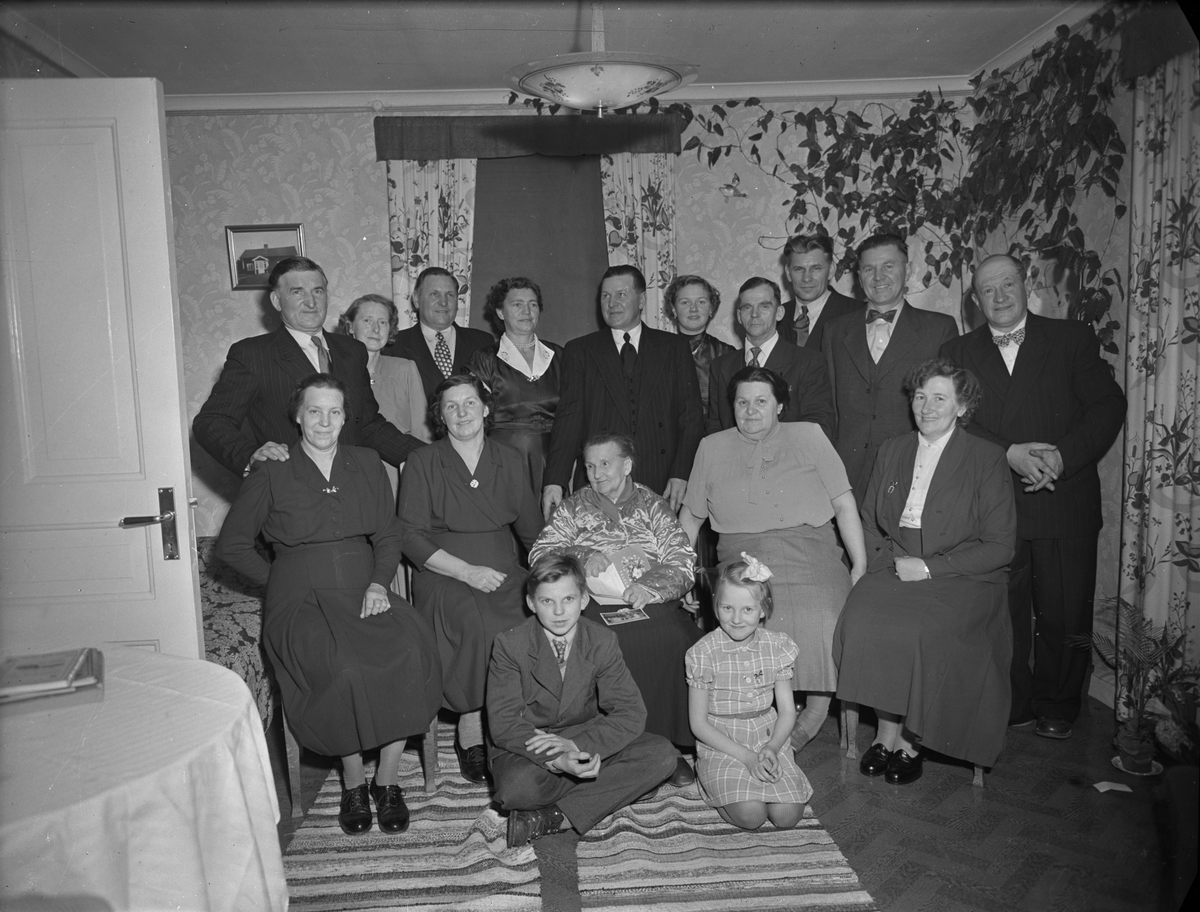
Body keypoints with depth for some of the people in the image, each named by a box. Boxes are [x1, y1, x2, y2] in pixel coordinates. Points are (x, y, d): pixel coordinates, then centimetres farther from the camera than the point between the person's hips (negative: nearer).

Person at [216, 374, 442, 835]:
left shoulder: (366, 463, 14)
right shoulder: (271, 472, 5)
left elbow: (388, 536, 13)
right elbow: (232, 545, 8)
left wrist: (378, 582, -5)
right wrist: (282, 580, -1)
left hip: (365, 590, 3)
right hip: (300, 598, -3)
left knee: (411, 652, -28)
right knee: (343, 667, -32)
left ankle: (387, 780, -10)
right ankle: (353, 782, -7)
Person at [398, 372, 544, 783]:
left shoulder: (509, 460, 13)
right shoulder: (422, 463, 4)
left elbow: (532, 529, 18)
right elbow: (411, 537, -3)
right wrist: (467, 571, -14)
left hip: (501, 569, 3)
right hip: (443, 573, -3)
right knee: (478, 623, -34)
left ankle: (471, 726, -15)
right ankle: (471, 733, -16)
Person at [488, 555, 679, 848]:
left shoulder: (602, 641, -7)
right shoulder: (510, 645, -13)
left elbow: (631, 713, -13)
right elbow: (503, 723, -17)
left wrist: (577, 745, -29)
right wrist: (555, 761, -34)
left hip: (585, 740, 4)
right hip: (526, 746, -3)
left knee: (662, 755, -20)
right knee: (517, 787, -38)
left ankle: (553, 817, -22)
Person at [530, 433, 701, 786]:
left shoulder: (653, 506, 15)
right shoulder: (574, 507, 18)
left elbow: (683, 564, 5)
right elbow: (539, 552, 9)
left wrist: (653, 586, -14)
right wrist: (582, 555, -7)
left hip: (650, 601, 0)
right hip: (594, 602, 0)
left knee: (676, 639, -30)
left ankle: (670, 745, -16)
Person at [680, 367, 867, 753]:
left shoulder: (808, 435, 15)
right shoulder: (712, 447, 19)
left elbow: (844, 503, 10)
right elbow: (690, 515, 23)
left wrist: (860, 565, 2)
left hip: (809, 551, 0)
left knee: (822, 619, -26)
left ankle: (817, 708, -3)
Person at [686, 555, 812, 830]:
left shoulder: (777, 646, -1)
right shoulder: (704, 653, -11)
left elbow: (787, 711, 4)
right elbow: (699, 724, -7)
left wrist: (771, 748, -15)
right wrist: (745, 756, -16)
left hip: (768, 740, 3)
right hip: (720, 745, -3)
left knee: (788, 815, -15)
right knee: (751, 815, -22)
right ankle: (722, 786, 9)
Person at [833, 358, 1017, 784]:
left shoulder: (987, 458, 0)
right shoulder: (892, 451, 14)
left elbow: (999, 546, -4)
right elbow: (869, 521, 19)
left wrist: (930, 568, -12)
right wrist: (889, 560, -2)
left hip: (961, 578, -3)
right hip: (895, 569, 4)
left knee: (923, 631, -30)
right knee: (862, 617, -26)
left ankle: (910, 740, -7)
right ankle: (887, 732, -11)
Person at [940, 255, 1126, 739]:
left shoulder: (1072, 339, 7)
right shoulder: (959, 351, 8)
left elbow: (1108, 405, 0)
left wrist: (1063, 456, -14)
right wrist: (1009, 454, -16)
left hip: (1064, 503, 0)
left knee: (1063, 613, 6)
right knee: (1001, 612, 5)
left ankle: (1056, 706, 26)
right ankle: (1012, 704, 21)